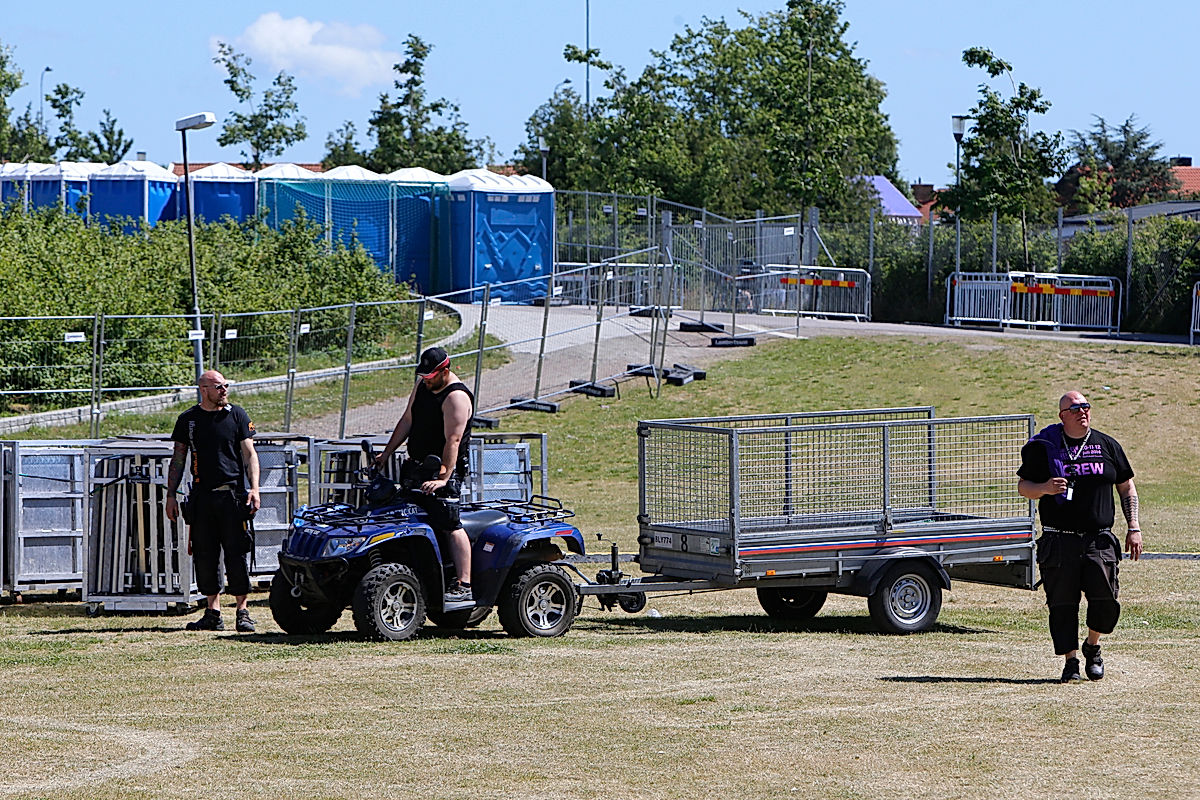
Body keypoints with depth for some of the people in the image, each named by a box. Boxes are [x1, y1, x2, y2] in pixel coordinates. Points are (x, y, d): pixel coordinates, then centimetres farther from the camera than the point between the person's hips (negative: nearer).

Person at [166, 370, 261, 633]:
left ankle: (242, 611, -2)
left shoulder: (237, 415, 5)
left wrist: (254, 488, -9)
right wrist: (170, 495, 7)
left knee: (236, 554, -5)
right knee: (204, 556, 2)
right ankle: (213, 612, 9)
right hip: (202, 497, 2)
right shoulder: (188, 420, 9)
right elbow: (177, 460, 13)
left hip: (233, 494, -2)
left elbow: (249, 454, 3)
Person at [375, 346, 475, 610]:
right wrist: (387, 453, 19)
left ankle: (464, 587, -20)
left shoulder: (456, 397, -16)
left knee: (450, 525, -15)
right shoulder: (422, 386, 11)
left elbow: (453, 440, -24)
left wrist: (443, 477, -32)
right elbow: (407, 420, 20)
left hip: (445, 469, -9)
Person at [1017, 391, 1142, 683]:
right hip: (1059, 541, -1)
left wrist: (1134, 527, 8)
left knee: (1106, 600, -8)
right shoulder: (1044, 447, 4)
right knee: (1062, 604, -2)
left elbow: (1126, 487, 18)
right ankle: (1070, 660, 11)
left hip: (1100, 541, 1)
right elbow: (1023, 486, 7)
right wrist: (1044, 488, -16)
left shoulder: (1107, 445, 11)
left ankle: (1093, 647, 18)